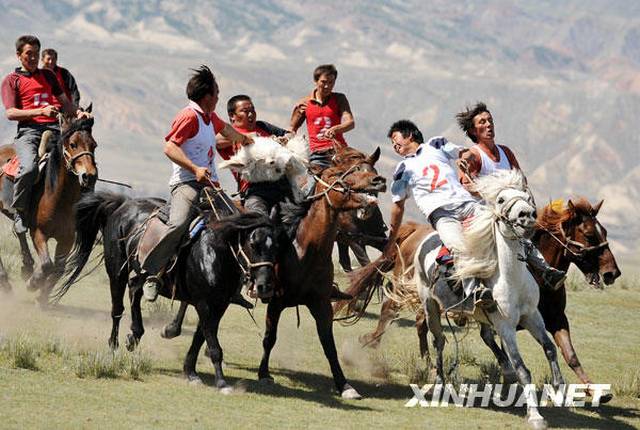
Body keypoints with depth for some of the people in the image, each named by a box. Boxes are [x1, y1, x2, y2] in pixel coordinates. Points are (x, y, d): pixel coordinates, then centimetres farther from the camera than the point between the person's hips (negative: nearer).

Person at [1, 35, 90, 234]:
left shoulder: (48, 75, 26)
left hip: (54, 128, 4)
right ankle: (20, 213, -15)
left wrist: (78, 112, 2)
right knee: (29, 167, -33)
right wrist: (41, 111, -15)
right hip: (28, 130, -4)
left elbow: (64, 102, 25)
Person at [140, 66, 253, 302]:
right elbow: (170, 147, -19)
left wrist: (244, 139, 63)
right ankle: (150, 274, -25)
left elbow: (225, 129, 45)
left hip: (210, 184, 9)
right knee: (179, 224, -31)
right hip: (187, 183, -9)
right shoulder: (189, 116, -8)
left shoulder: (210, 116, 21)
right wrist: (195, 169, -29)